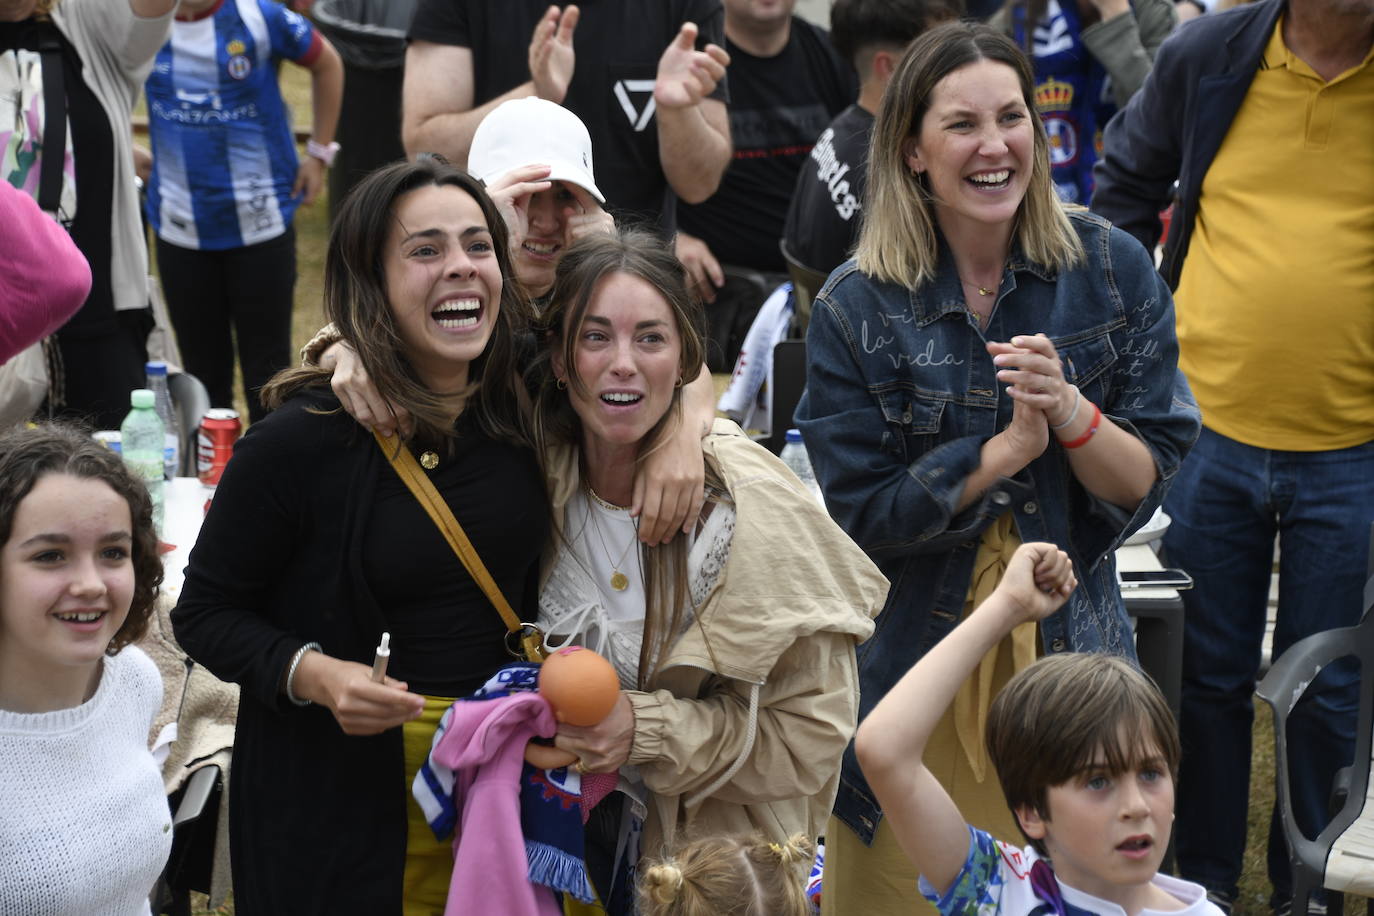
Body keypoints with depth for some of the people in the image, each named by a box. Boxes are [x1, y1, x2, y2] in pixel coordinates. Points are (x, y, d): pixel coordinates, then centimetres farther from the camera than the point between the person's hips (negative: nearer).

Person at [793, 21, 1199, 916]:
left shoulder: (1115, 271, -4)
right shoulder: (856, 307, -9)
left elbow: (1148, 484, -5)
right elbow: (861, 513, -11)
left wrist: (1071, 412, -23)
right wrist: (1010, 447, -19)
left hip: (1067, 651, 2)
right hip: (913, 664, -2)